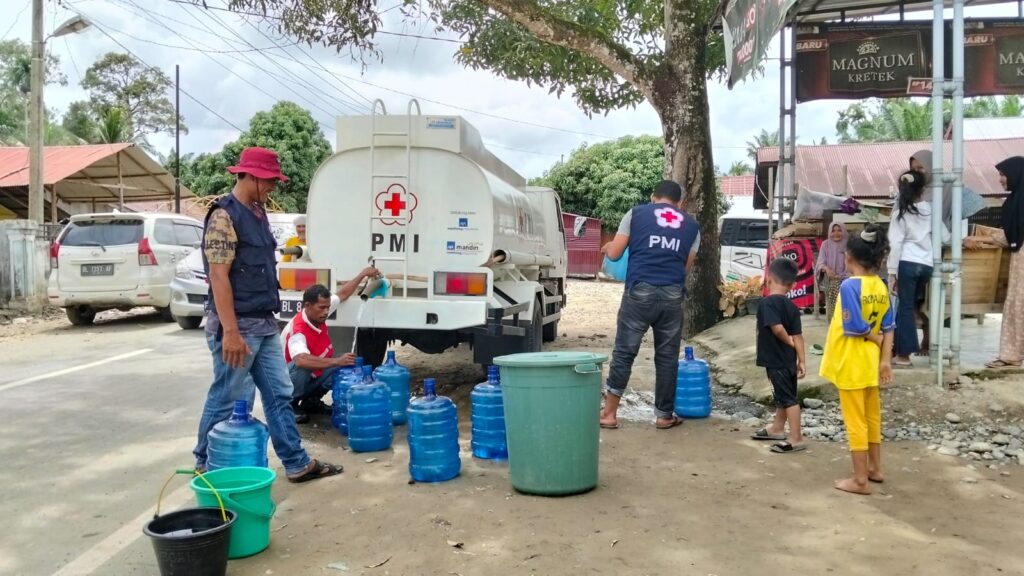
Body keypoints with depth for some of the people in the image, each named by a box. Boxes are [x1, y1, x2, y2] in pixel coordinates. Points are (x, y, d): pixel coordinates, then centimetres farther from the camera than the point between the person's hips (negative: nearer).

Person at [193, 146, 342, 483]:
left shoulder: (258, 213, 14)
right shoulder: (224, 216, -14)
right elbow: (219, 277, -20)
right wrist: (230, 332, -23)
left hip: (265, 324, 9)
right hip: (239, 326, -9)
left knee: (279, 395, 11)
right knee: (228, 399, 3)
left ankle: (297, 463, 18)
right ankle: (206, 465, 21)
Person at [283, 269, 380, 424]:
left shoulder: (318, 315, -9)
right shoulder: (297, 330, -32)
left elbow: (343, 294, 8)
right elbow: (302, 361, -51)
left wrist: (363, 274, 9)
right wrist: (336, 361, -53)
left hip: (309, 378, 8)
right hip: (288, 381, -8)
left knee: (345, 365, -7)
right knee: (301, 367, -38)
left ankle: (311, 401, 8)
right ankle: (289, 406, -11)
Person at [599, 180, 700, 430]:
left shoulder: (636, 213, 9)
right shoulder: (691, 225, 16)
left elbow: (615, 254, 6)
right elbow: (686, 265, 17)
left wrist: (606, 247, 28)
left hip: (640, 292, -2)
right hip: (672, 295, 2)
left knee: (624, 352, 5)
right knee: (667, 357, 10)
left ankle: (609, 413, 8)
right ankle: (665, 415, 18)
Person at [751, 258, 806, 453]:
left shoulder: (767, 302, -19)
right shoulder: (792, 306, 3)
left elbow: (777, 328, -30)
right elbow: (798, 335, 1)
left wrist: (788, 341, -11)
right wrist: (802, 360, 1)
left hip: (776, 360, -8)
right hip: (788, 360, 8)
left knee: (788, 398, -3)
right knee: (783, 395, 20)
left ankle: (796, 439, 3)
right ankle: (777, 428, 37)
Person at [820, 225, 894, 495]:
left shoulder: (850, 285, -19)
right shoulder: (882, 287, 3)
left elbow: (853, 327, -23)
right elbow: (888, 328, 2)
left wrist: (874, 339, -5)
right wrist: (885, 359, 1)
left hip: (851, 362, -7)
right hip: (870, 361, 7)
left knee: (855, 420, 1)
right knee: (871, 415, 20)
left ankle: (860, 480, 8)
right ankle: (875, 468, 33)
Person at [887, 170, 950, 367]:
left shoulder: (901, 212, -2)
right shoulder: (930, 209, 6)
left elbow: (896, 244, -7)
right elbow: (945, 238, 10)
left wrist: (892, 273, -5)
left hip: (907, 264, -3)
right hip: (926, 265, 4)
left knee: (905, 307, 0)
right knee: (911, 306, 15)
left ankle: (904, 355, 1)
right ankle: (905, 350, 18)